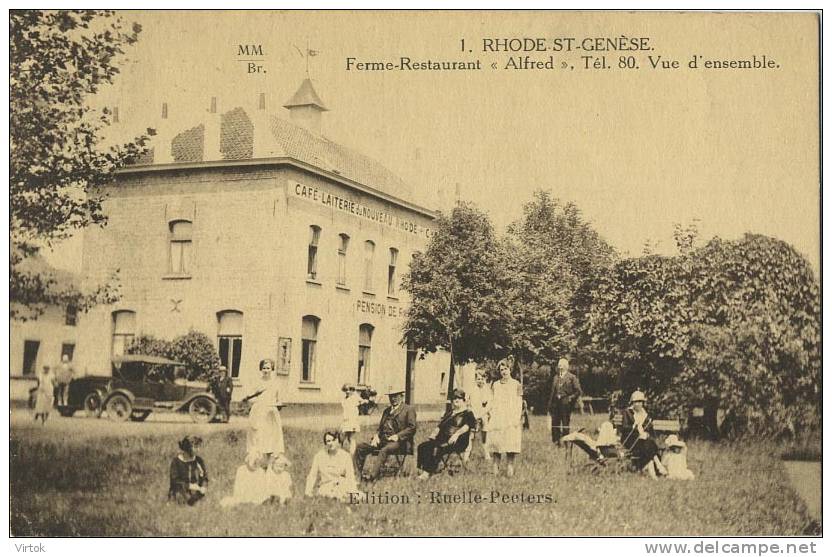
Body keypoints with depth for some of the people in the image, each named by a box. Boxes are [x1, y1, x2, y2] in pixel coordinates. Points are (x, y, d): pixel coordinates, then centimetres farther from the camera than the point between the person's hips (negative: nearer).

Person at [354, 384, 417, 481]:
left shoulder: (409, 409, 5)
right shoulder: (387, 410, 26)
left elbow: (412, 428, -5)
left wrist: (397, 436, -15)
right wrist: (376, 436, 5)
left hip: (399, 442, -7)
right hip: (382, 440, 7)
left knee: (384, 450, -38)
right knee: (360, 447, -12)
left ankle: (371, 475, -48)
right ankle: (358, 474, -14)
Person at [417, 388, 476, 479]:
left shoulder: (467, 413, 6)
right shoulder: (449, 412, 29)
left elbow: (467, 426, -13)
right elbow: (440, 425, 27)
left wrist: (456, 434, -29)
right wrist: (433, 434, 8)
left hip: (458, 441, -7)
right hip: (443, 439, 7)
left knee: (437, 448, -34)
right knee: (422, 446, -18)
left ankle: (428, 473, -36)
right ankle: (424, 470, -29)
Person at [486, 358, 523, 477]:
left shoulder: (516, 384, 8)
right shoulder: (495, 385, 17)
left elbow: (519, 403, 4)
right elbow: (492, 401, 17)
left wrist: (518, 418, -6)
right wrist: (490, 412, 3)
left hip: (511, 419, -2)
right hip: (496, 419, 2)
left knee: (510, 444, -9)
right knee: (495, 443, -4)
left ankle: (510, 467, -7)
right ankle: (495, 467, -2)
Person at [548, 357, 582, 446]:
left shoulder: (572, 378, 1)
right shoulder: (555, 377, 16)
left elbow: (578, 391, 0)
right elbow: (552, 391, 15)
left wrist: (571, 398, -7)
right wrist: (550, 406, 10)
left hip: (565, 404, -4)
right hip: (555, 403, 4)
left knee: (565, 425, -3)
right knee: (555, 424, 1)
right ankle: (556, 442, 8)